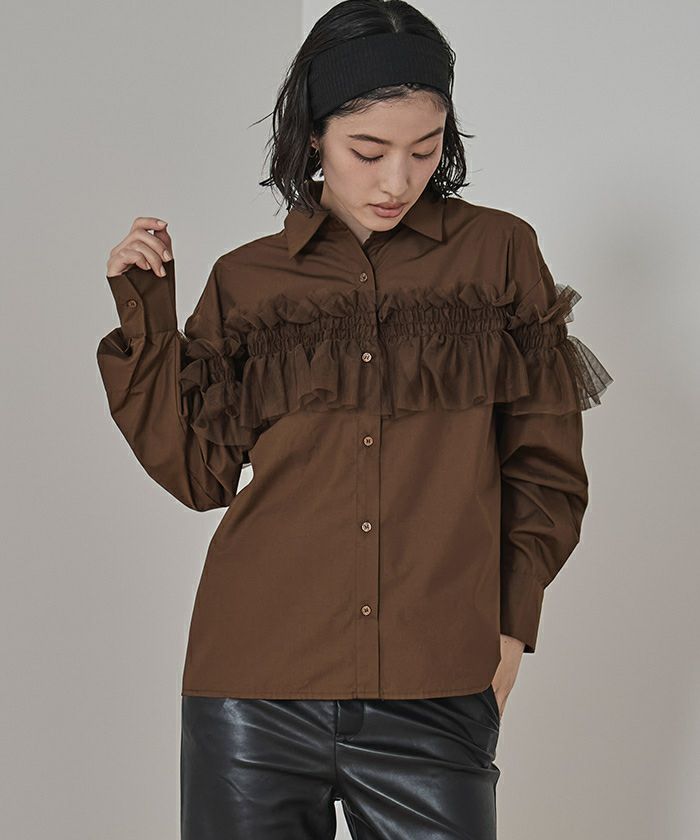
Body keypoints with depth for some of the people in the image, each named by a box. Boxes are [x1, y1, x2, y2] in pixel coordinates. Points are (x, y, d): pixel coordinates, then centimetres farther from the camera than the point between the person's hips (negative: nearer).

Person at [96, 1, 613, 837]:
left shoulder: (499, 252, 6)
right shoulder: (246, 280, 9)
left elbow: (544, 466, 9)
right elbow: (199, 471, 6)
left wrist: (508, 626, 2)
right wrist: (145, 314, 1)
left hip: (434, 693, -1)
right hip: (257, 684, 1)